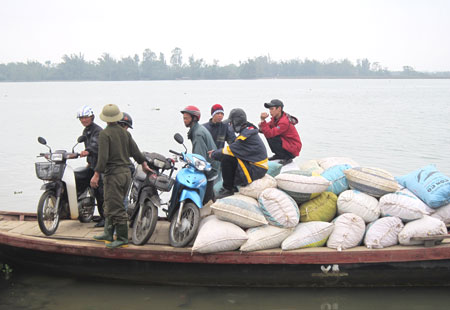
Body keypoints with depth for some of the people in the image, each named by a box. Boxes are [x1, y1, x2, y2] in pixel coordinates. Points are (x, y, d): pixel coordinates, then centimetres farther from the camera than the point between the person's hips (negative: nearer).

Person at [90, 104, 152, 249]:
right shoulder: (125, 132, 10)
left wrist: (96, 174, -16)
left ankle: (122, 238, 1)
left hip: (113, 173, -8)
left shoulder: (104, 134, -10)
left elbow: (103, 157, -18)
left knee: (115, 207, -2)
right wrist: (144, 163, 29)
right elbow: (135, 151, 15)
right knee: (110, 206, 17)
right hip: (126, 172, 8)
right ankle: (108, 234, 25)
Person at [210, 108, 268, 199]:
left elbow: (230, 150, -18)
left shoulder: (246, 136, -21)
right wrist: (216, 152, 12)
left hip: (256, 170, -10)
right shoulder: (249, 131, 11)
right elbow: (234, 148, 17)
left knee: (226, 159, -19)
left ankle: (228, 189, -7)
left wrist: (214, 154, -2)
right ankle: (232, 186, 16)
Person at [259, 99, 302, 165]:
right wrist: (261, 126, -20)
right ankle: (278, 155, 11)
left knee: (271, 138, -25)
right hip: (286, 143, 9)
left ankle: (287, 158, -10)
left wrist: (263, 120, -33)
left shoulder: (284, 122, -27)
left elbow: (269, 134, -32)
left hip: (293, 148, -9)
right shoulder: (275, 118, 1)